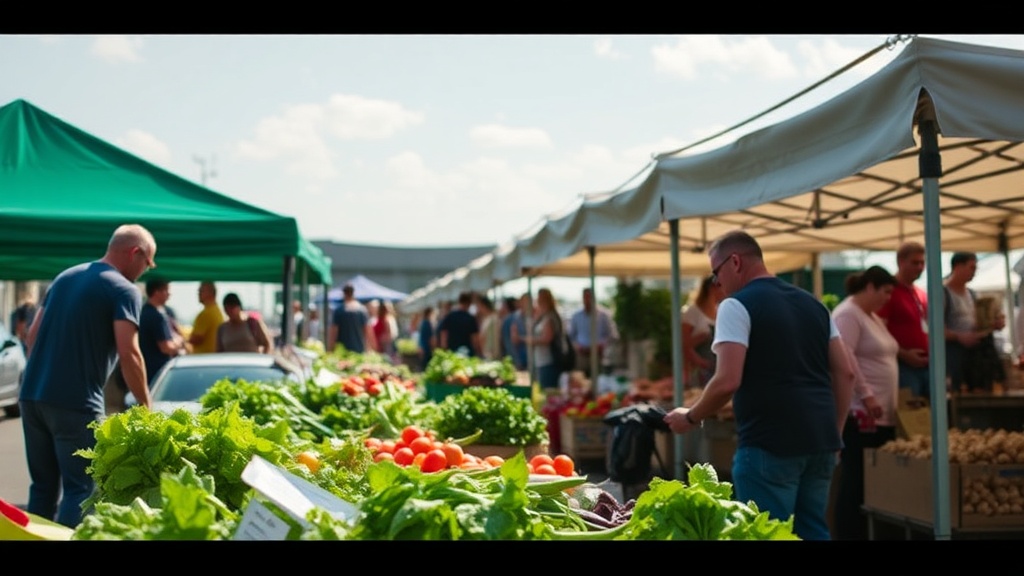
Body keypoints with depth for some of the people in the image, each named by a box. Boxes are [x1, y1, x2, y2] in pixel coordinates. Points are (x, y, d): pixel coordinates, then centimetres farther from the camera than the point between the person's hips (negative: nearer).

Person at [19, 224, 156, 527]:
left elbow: (33, 333, 19)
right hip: (74, 403, -7)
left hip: (31, 396, 7)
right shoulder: (125, 290, -7)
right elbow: (128, 353, -15)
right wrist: (146, 407, -8)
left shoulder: (65, 276, 17)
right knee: (80, 489, -2)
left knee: (43, 486, 15)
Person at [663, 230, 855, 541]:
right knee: (813, 531, 14)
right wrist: (834, 432, 18)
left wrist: (691, 418, -1)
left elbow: (728, 382, -16)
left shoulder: (737, 305, -6)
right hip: (819, 441, 8)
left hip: (770, 444, -7)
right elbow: (845, 373, 14)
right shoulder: (813, 303, 16)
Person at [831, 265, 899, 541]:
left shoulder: (873, 317, 21)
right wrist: (866, 395, -22)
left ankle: (868, 533, 13)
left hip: (882, 413, 10)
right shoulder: (847, 314, -10)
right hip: (859, 413, -10)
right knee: (856, 479, -7)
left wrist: (892, 399, 22)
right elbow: (844, 359, -20)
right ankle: (850, 534, -2)